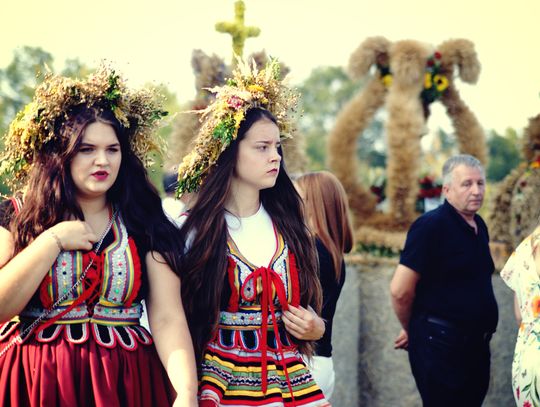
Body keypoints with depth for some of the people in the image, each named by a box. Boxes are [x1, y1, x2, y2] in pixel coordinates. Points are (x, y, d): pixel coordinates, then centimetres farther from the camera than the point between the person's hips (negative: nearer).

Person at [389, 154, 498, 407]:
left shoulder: (479, 227, 11)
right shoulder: (431, 225, -15)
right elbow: (400, 291, -19)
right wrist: (412, 330, -2)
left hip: (477, 345, 8)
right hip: (440, 345, -8)